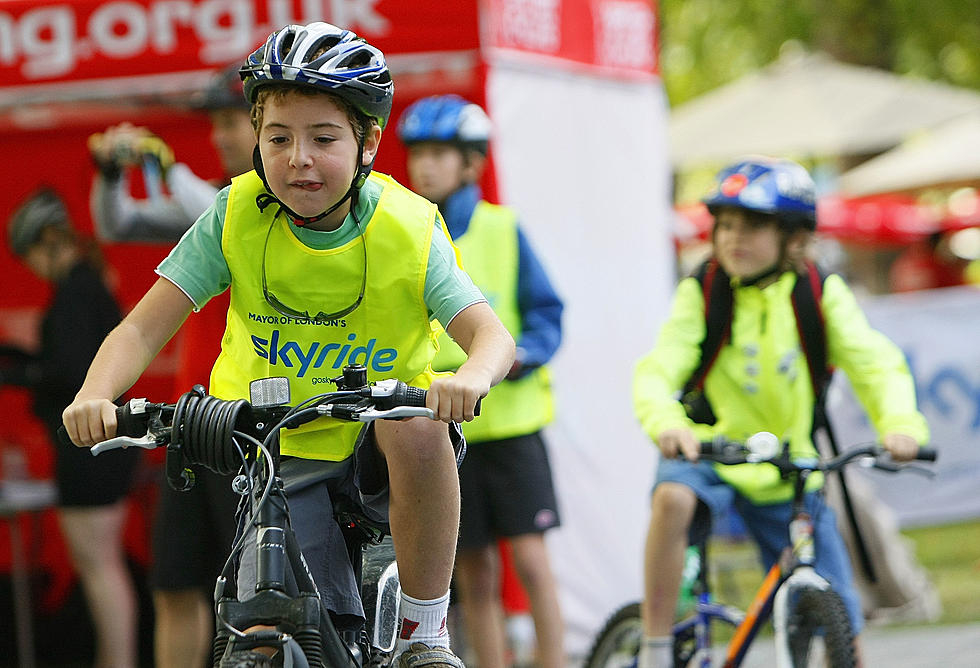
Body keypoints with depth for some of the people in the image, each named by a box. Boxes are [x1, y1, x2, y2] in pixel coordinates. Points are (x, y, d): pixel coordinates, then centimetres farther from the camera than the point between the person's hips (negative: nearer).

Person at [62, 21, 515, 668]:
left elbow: (492, 334, -21)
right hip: (283, 461, 1)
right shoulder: (237, 217, -11)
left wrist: (472, 377, -46)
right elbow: (144, 328, -13)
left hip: (381, 454, -1)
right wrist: (96, 396, -34)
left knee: (417, 426, -35)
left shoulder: (408, 230, -13)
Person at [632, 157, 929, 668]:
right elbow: (657, 371, -19)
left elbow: (874, 363, -13)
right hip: (711, 452, -1)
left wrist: (899, 423, -35)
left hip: (787, 473, 1)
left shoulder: (820, 295, -6)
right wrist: (667, 424, -42)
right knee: (672, 497, -36)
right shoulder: (702, 294, -8)